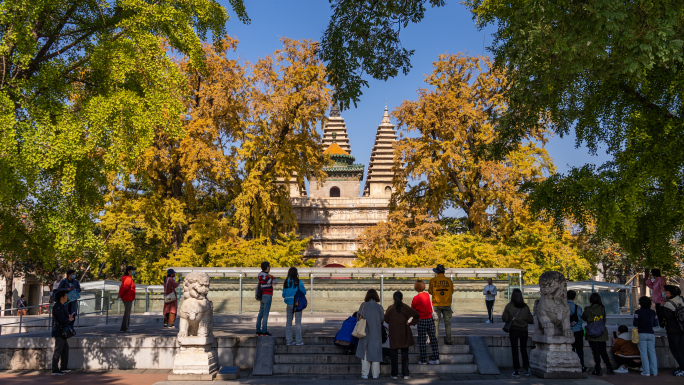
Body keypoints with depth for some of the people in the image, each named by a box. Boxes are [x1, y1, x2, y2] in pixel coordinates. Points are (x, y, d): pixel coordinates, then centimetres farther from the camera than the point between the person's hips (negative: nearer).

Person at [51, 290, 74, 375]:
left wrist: (68, 317, 2)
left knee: (65, 348, 17)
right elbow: (62, 321, -23)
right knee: (58, 351, -4)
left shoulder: (61, 306, 14)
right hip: (59, 332, -11)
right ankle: (55, 370, 3)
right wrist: (70, 320, -6)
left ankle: (63, 368, 26)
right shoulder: (57, 307, -19)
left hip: (62, 332, 11)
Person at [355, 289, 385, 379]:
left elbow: (358, 316, -4)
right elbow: (382, 319, -1)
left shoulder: (363, 305, -8)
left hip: (365, 332, 0)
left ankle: (365, 374, 6)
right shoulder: (379, 307, -6)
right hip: (376, 333, 1)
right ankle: (375, 374, 13)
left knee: (365, 353, 7)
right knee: (375, 352, 10)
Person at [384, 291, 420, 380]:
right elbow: (417, 315, -5)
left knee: (394, 354, 6)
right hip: (404, 334, 1)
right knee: (404, 354, 8)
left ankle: (394, 374, 8)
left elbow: (386, 320, 0)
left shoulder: (390, 308, -6)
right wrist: (410, 322, 2)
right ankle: (405, 374, 10)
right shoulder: (405, 308, -4)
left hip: (393, 334, -1)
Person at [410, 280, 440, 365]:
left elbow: (412, 309, -1)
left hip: (422, 320, -4)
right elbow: (432, 307, 11)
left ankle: (423, 360, 6)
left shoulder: (416, 298, -13)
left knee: (422, 341, 4)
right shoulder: (428, 295, 0)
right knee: (433, 339, 9)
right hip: (430, 319, 4)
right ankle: (436, 358, 11)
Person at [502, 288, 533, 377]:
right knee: (524, 350, 16)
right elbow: (530, 320, 0)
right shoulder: (525, 307, -3)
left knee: (515, 351, 5)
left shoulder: (509, 306, -10)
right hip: (524, 331, 2)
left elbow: (505, 319, -11)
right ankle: (527, 369, 13)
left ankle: (517, 370, 4)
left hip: (513, 330, -2)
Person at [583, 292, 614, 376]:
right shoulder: (602, 309, -1)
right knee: (603, 351, 15)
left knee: (596, 352, 1)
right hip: (602, 334, 4)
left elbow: (583, 318, 4)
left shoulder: (588, 310, -12)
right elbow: (604, 320, 9)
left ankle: (598, 370, 1)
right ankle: (609, 368, 15)